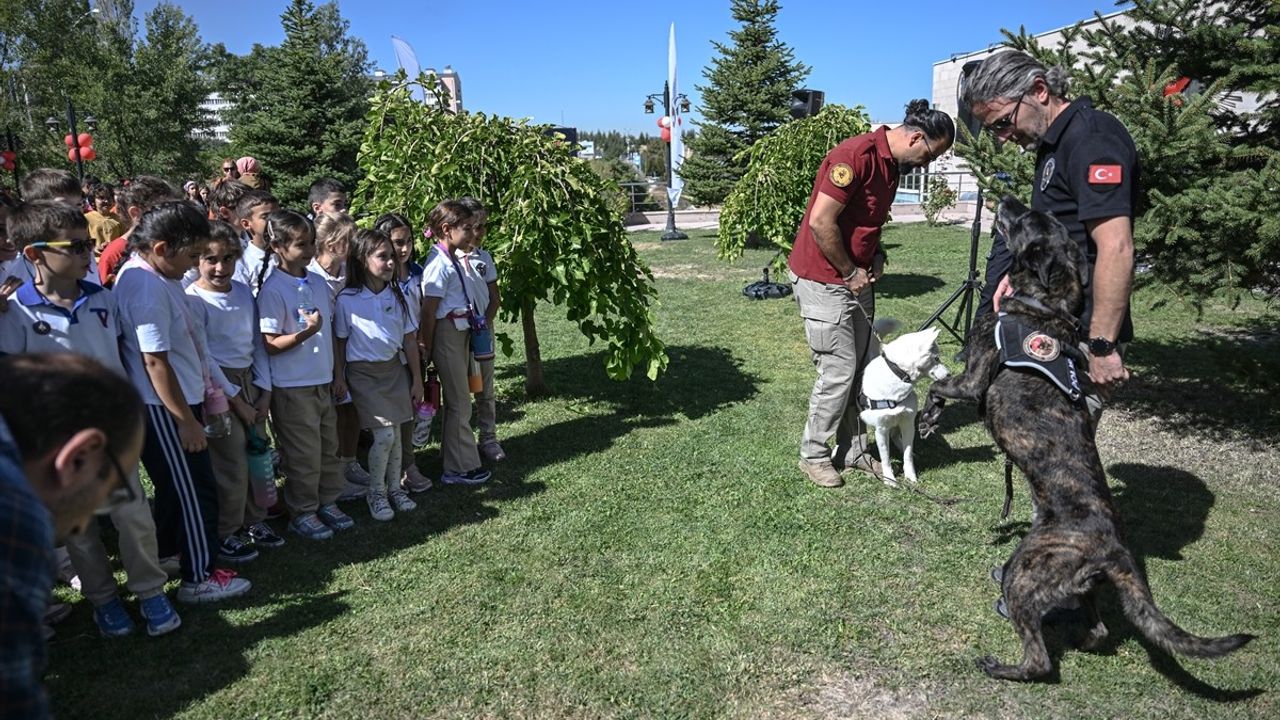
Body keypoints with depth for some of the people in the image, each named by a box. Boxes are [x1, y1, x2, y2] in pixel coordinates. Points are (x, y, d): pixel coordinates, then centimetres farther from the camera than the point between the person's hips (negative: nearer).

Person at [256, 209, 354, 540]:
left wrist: (335, 373, 13)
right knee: (303, 455, 3)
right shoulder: (273, 290, -13)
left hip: (323, 382, 7)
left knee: (329, 448, 15)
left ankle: (328, 503, 30)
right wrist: (306, 333, -29)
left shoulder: (318, 283, 7)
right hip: (292, 386, -7)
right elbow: (269, 344, -15)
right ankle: (302, 513, 19)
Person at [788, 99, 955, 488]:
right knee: (839, 370, -4)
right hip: (824, 280, -9)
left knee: (861, 368, 11)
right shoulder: (856, 155, -20)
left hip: (858, 279, 9)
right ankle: (814, 454, 11)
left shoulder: (893, 165, 10)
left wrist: (876, 257, 5)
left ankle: (852, 450, 22)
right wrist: (850, 272, -13)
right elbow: (821, 222, -24)